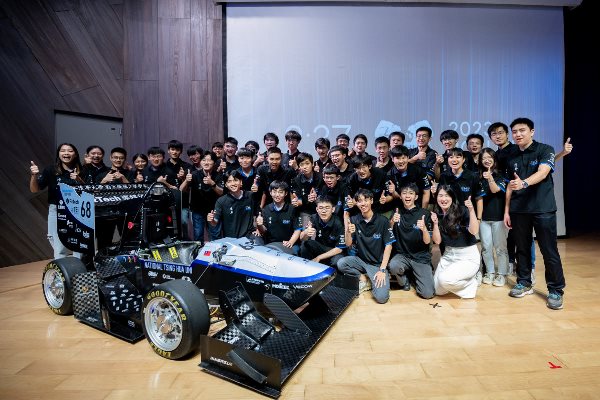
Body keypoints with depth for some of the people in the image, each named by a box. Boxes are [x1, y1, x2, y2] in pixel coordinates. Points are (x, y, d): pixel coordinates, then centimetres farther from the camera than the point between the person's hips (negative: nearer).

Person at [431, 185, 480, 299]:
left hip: (468, 256, -5)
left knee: (444, 279, -27)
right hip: (448, 255, 6)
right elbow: (437, 241, -3)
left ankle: (471, 282, 2)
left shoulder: (462, 211, -12)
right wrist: (435, 223, -18)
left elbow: (474, 231, -25)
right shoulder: (436, 215, 0)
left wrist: (471, 210, -33)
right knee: (438, 291, 3)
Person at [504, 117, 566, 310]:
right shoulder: (512, 157, 11)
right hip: (519, 210, 4)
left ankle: (556, 290, 13)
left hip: (543, 209, -4)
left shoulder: (545, 150, -2)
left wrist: (523, 183, -40)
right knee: (522, 248, 10)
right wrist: (506, 210, 8)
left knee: (549, 251, 0)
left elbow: (543, 172, -20)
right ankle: (524, 283, 23)